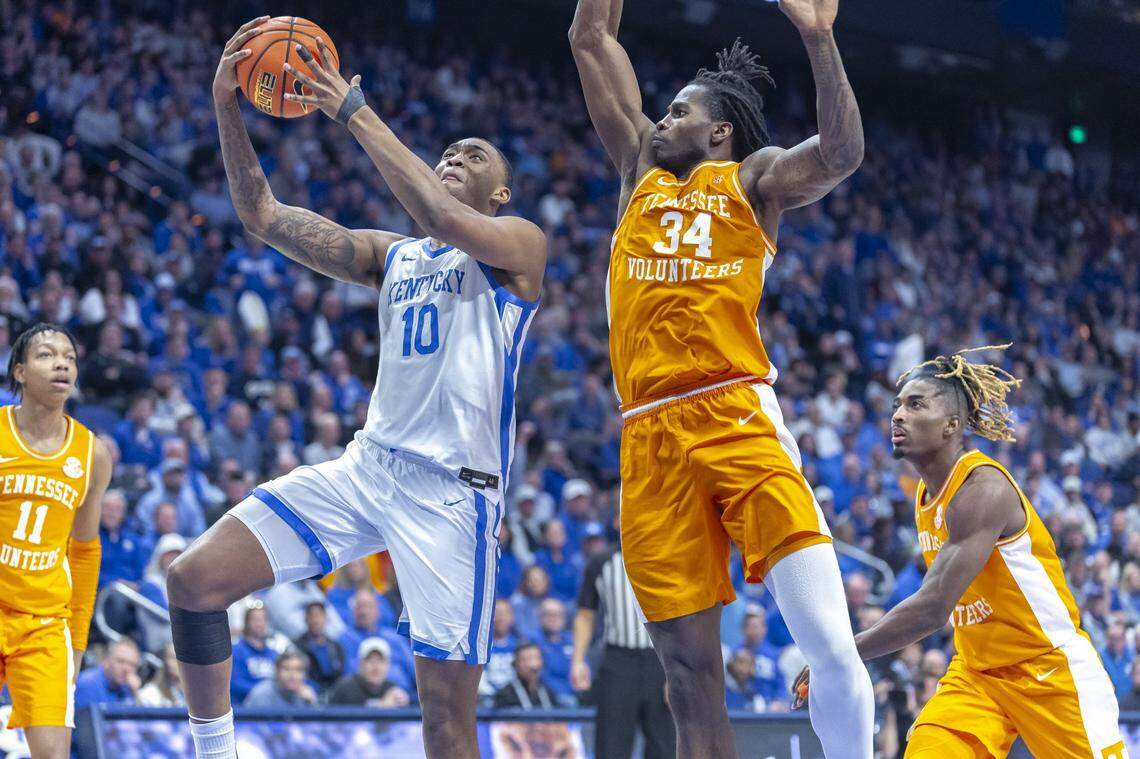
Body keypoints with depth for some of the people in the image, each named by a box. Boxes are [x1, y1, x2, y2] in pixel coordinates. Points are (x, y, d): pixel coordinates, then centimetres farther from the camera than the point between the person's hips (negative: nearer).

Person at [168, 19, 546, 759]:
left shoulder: (520, 242, 3)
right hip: (367, 467, 6)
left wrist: (355, 112, -20)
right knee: (195, 577, -9)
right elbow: (264, 215, 13)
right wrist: (228, 108, -1)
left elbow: (443, 220, -20)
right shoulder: (391, 255, 20)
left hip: (452, 489, -6)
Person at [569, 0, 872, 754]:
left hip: (737, 416, -4)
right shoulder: (642, 171, 23)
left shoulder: (752, 179, 11)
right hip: (651, 436, 4)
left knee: (832, 647, -15)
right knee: (689, 667, 2)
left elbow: (841, 153, -9)